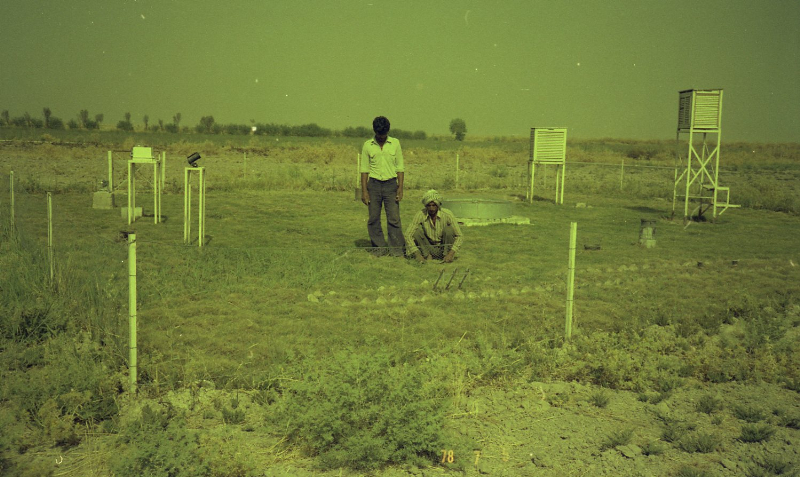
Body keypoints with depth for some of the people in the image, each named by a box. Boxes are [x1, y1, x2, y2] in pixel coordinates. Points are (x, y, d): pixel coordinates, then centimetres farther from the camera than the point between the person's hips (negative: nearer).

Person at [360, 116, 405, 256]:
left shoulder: (395, 143, 4)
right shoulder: (367, 145, 3)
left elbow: (400, 167, 5)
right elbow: (364, 169, 4)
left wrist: (400, 188, -2)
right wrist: (364, 191, -2)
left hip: (391, 183, -1)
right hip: (374, 184, 1)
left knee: (394, 218, -4)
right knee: (373, 219, 2)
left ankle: (397, 249, 1)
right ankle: (379, 249, 11)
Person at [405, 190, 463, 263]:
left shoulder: (447, 214, -18)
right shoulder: (420, 215, -16)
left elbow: (459, 236, -16)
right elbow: (408, 235, -17)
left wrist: (451, 254, -30)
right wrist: (417, 254, -31)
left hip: (444, 246, -1)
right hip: (428, 247, 1)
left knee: (449, 229, -27)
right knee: (418, 231, -25)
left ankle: (446, 254, -16)